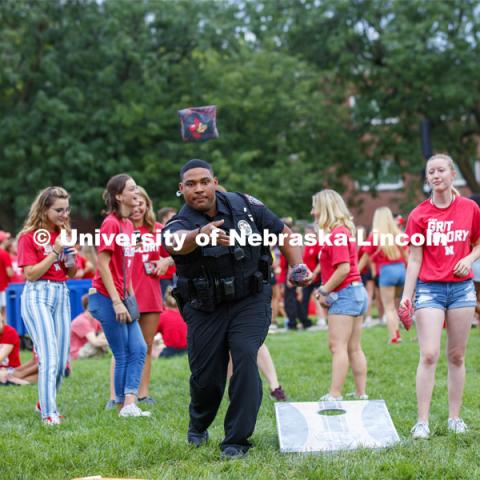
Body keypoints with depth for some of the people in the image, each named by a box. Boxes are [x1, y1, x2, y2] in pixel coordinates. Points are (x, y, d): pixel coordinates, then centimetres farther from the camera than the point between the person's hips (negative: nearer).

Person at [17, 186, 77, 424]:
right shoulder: (29, 237, -6)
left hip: (62, 294, 6)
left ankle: (45, 402, 24)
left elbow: (72, 273, 15)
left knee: (62, 359, 6)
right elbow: (31, 274, -13)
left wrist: (69, 253, -4)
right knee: (49, 357, -14)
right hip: (37, 295, -6)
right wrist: (55, 251, -15)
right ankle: (48, 413, -11)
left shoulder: (64, 234, 12)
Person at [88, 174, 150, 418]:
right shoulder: (111, 223, -14)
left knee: (139, 349, 4)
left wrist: (130, 295, 13)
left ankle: (129, 403, 2)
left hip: (122, 298, 9)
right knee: (123, 355, -1)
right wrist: (117, 302, -19)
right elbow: (102, 264, -18)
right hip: (107, 298, -8)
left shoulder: (128, 224, 11)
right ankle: (123, 406, 9)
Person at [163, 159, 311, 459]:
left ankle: (237, 440, -12)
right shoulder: (179, 224, -14)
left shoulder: (244, 205, -6)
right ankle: (199, 426, 38)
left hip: (250, 302, 0)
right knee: (206, 378, 3)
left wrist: (298, 267, -7)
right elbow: (177, 242, -41)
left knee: (245, 358, -22)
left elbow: (284, 233, 7)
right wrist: (201, 235, -62)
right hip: (206, 310, 0)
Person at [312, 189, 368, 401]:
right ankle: (361, 394, 14)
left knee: (338, 346, -10)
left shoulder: (338, 233, -15)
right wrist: (324, 289, 6)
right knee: (354, 348, 11)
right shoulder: (344, 231, 15)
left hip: (345, 294, -10)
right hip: (356, 291, 10)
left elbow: (343, 269, -22)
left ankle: (334, 395, -11)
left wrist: (324, 291, -12)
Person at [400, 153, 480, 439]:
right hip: (429, 289, -2)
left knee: (457, 356, 6)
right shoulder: (419, 215, -1)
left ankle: (455, 418, 15)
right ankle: (422, 422, -8)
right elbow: (415, 259, -1)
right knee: (429, 355, -10)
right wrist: (407, 295, -7)